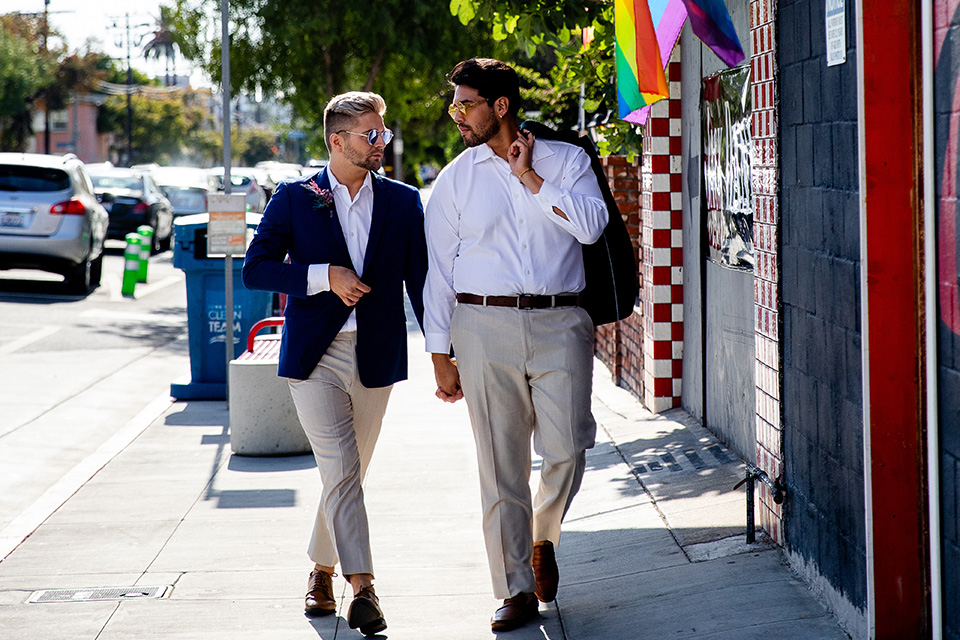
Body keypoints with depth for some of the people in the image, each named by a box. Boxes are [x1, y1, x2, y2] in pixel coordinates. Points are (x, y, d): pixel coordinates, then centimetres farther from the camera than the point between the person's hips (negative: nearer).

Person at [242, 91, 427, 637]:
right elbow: (256, 269, -2)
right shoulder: (294, 198, 1)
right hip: (314, 356, -3)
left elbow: (420, 281, 8)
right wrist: (323, 276, -14)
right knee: (341, 469, -13)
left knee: (347, 473, 11)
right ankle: (363, 589, -15)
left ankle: (322, 570, 31)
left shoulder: (403, 202, 7)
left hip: (376, 358, 3)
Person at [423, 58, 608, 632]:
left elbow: (591, 225, -10)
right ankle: (517, 591, 7)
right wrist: (441, 356, 3)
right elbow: (439, 268, 8)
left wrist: (530, 177, -7)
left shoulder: (567, 161, 6)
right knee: (501, 464, -1)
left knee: (566, 449, -9)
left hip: (559, 325, -1)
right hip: (485, 326, 1)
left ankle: (542, 538, 22)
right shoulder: (456, 179, 9)